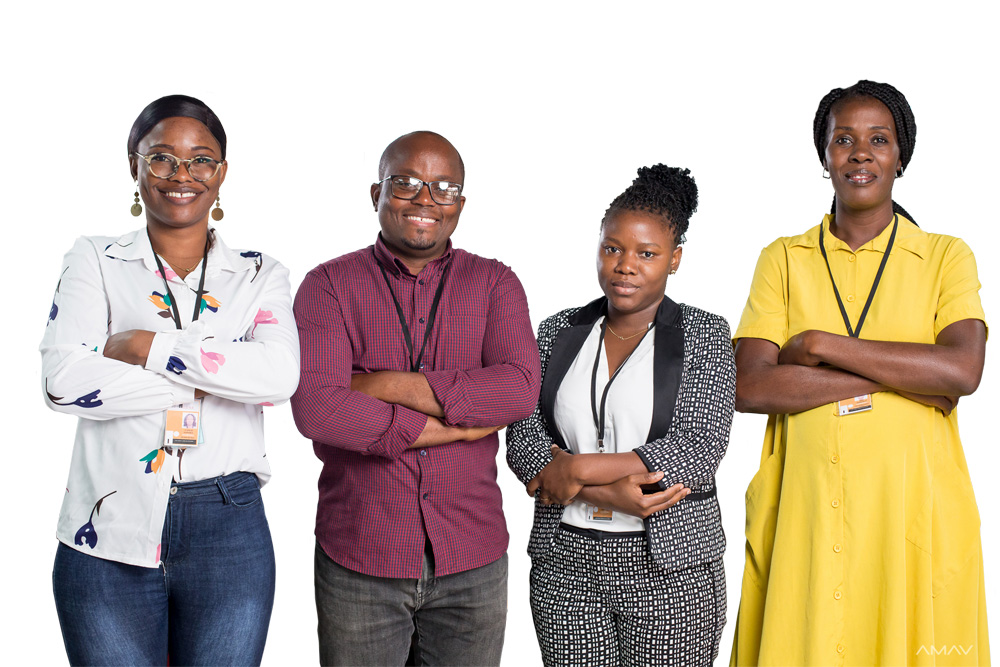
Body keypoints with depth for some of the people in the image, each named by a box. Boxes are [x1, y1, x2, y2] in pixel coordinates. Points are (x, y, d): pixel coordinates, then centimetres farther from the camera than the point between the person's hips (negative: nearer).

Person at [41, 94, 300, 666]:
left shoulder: (260, 276, 8)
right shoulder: (96, 262, 7)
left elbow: (279, 375, -12)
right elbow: (63, 381, -10)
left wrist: (148, 346, -13)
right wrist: (211, 380, -11)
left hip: (229, 532, 1)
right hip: (109, 532, 0)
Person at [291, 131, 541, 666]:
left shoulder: (494, 284, 4)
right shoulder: (329, 286, -1)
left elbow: (520, 388, -13)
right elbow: (314, 408, -16)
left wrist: (391, 386, -17)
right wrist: (452, 426, -15)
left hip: (472, 561, 2)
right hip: (357, 560, -1)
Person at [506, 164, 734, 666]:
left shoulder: (705, 336, 0)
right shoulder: (559, 333, 7)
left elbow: (700, 450, -11)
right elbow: (523, 440, 0)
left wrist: (579, 469, -14)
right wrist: (605, 493, -15)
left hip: (670, 567, -2)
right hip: (565, 565, 2)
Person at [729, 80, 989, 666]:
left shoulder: (947, 257, 7)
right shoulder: (784, 259, 8)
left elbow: (963, 371, -10)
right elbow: (750, 388, -6)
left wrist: (823, 345, -11)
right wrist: (902, 376, -10)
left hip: (914, 506, 0)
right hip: (806, 507, 1)